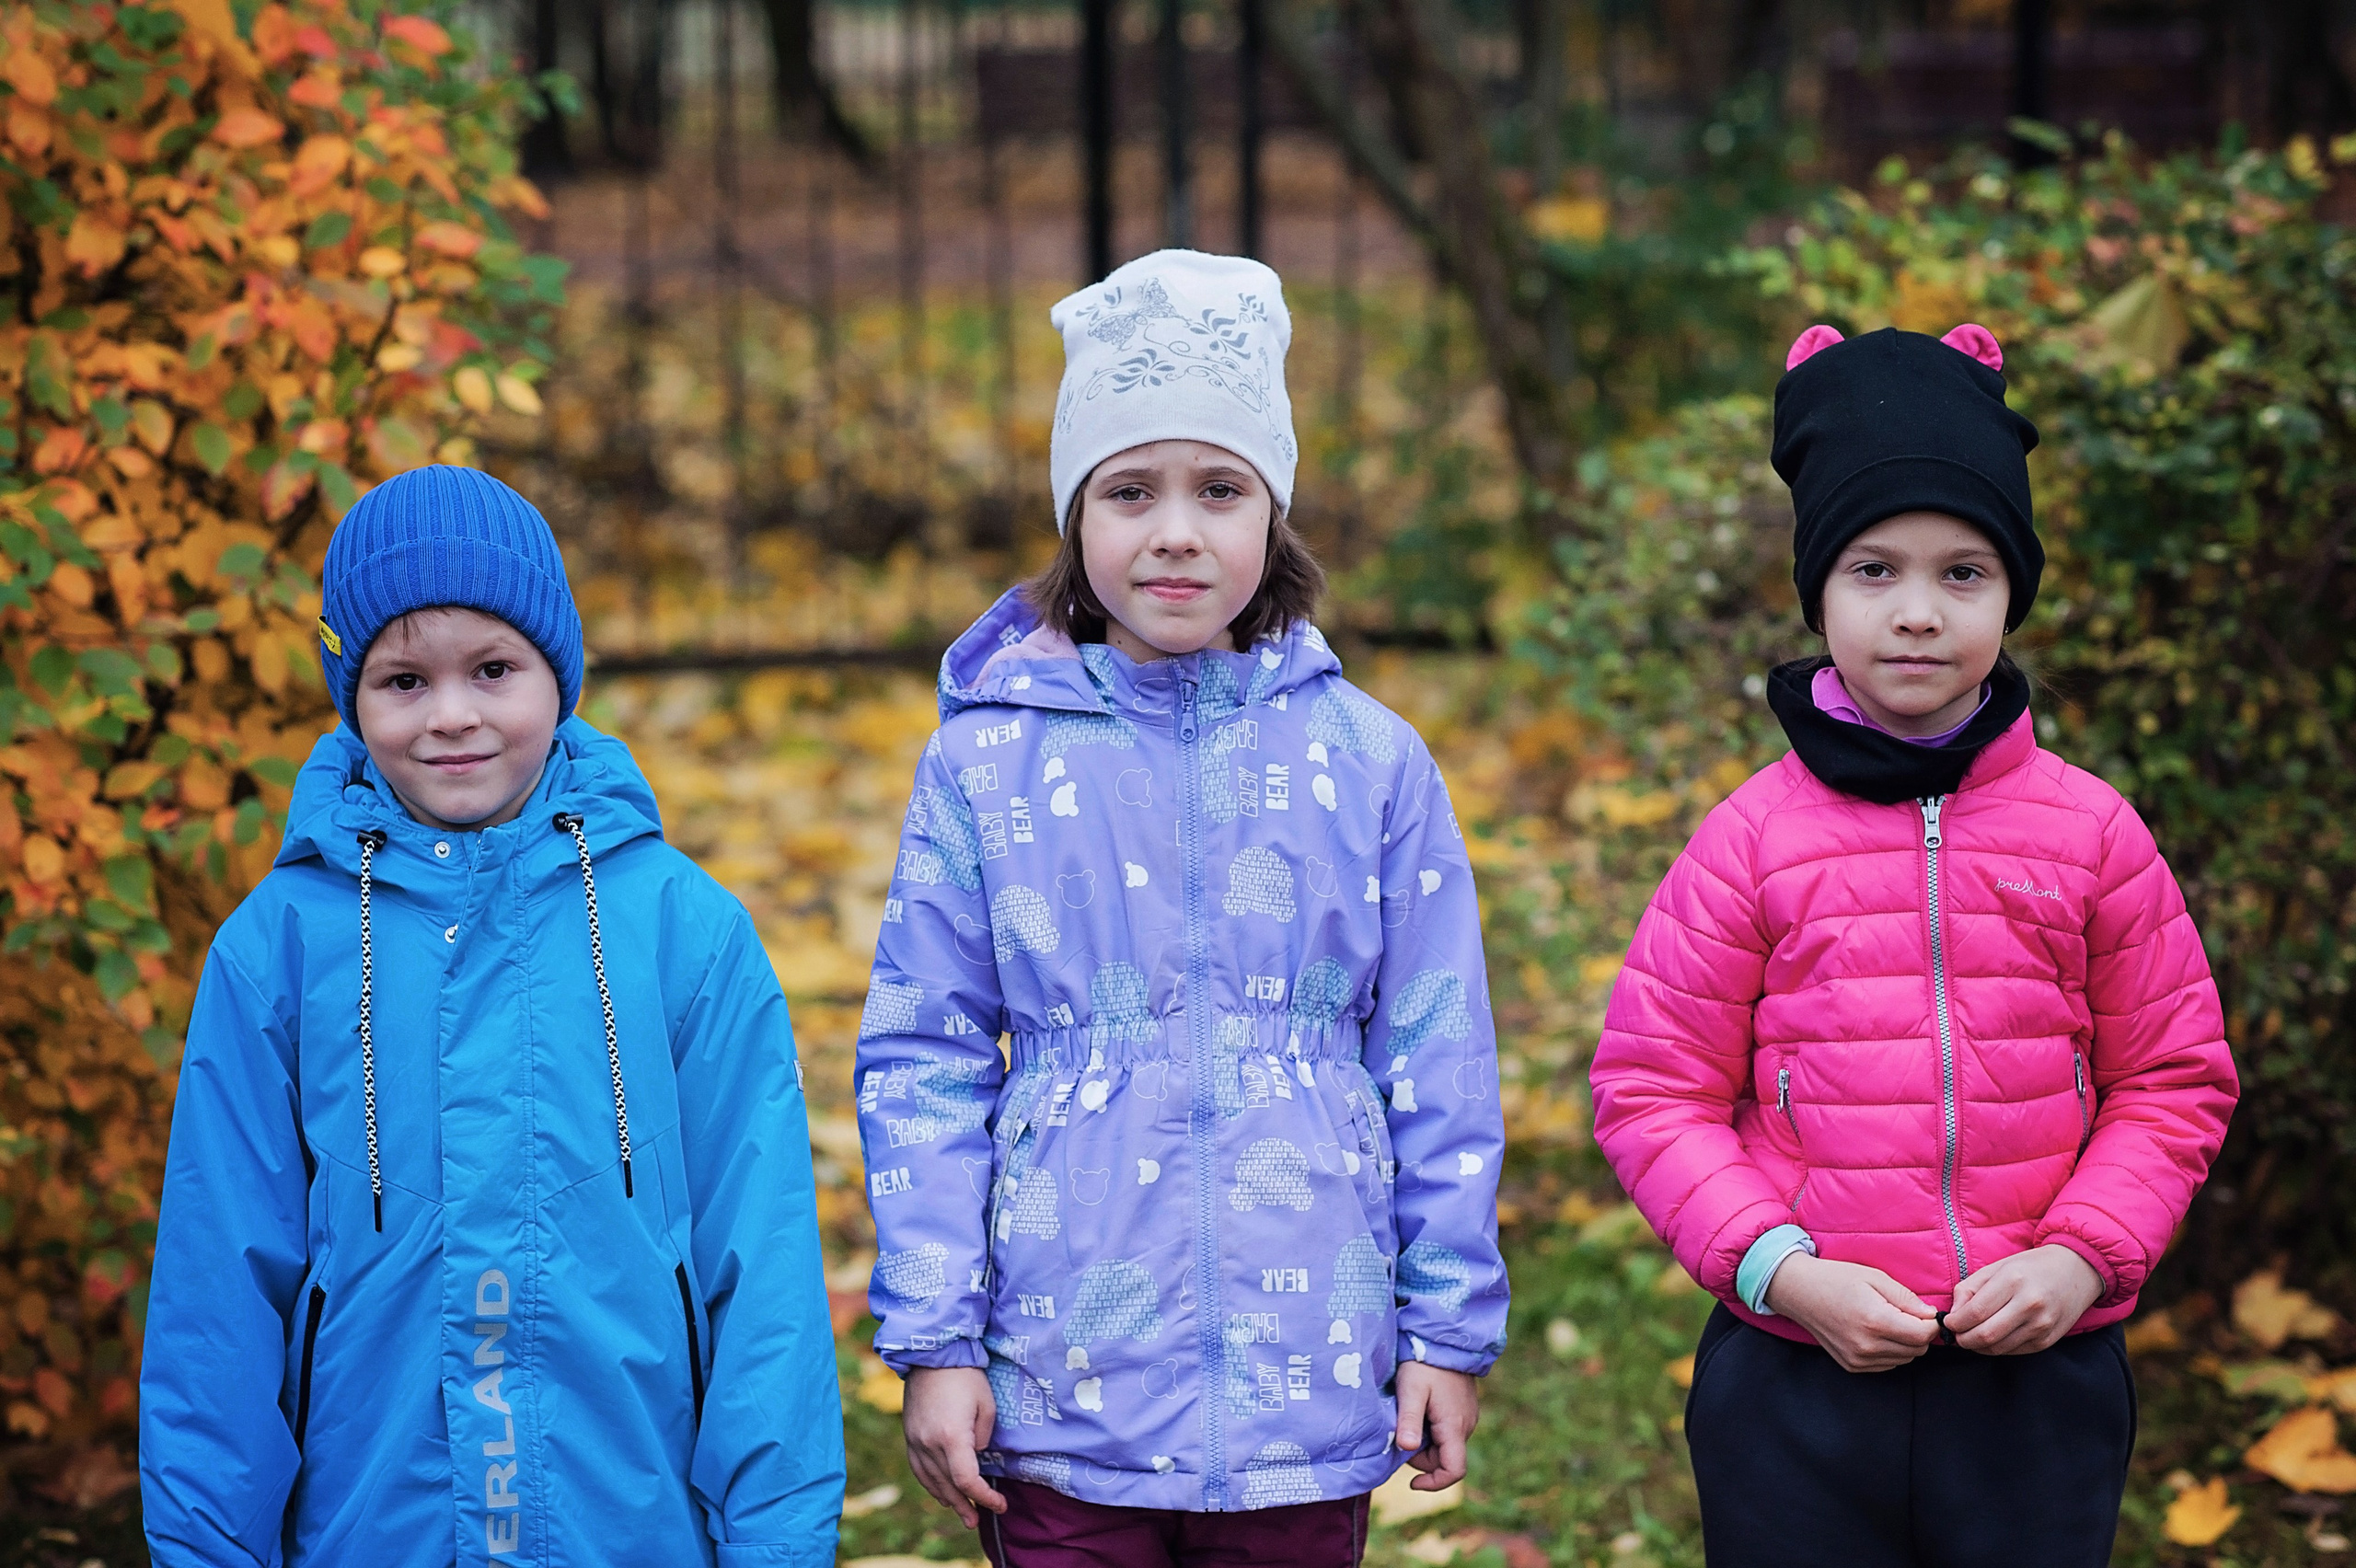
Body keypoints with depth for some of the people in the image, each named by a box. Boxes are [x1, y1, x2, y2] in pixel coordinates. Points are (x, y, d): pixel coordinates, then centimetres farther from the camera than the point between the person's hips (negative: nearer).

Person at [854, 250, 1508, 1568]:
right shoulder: (985, 762, 0)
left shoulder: (1370, 761, 2)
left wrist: (1452, 1327, 5)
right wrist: (933, 1339, -2)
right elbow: (924, 1064, 2)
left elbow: (1438, 1067, 6)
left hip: (1309, 1396, 1)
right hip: (1059, 1403, -1)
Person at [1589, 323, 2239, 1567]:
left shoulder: (2091, 832, 2)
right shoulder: (1753, 838, -2)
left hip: (2038, 1382, 1)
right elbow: (1652, 1090, 0)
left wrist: (2081, 1257, -8)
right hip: (1795, 1385, -1)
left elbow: (2173, 1080, 7)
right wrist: (1781, 1269, -12)